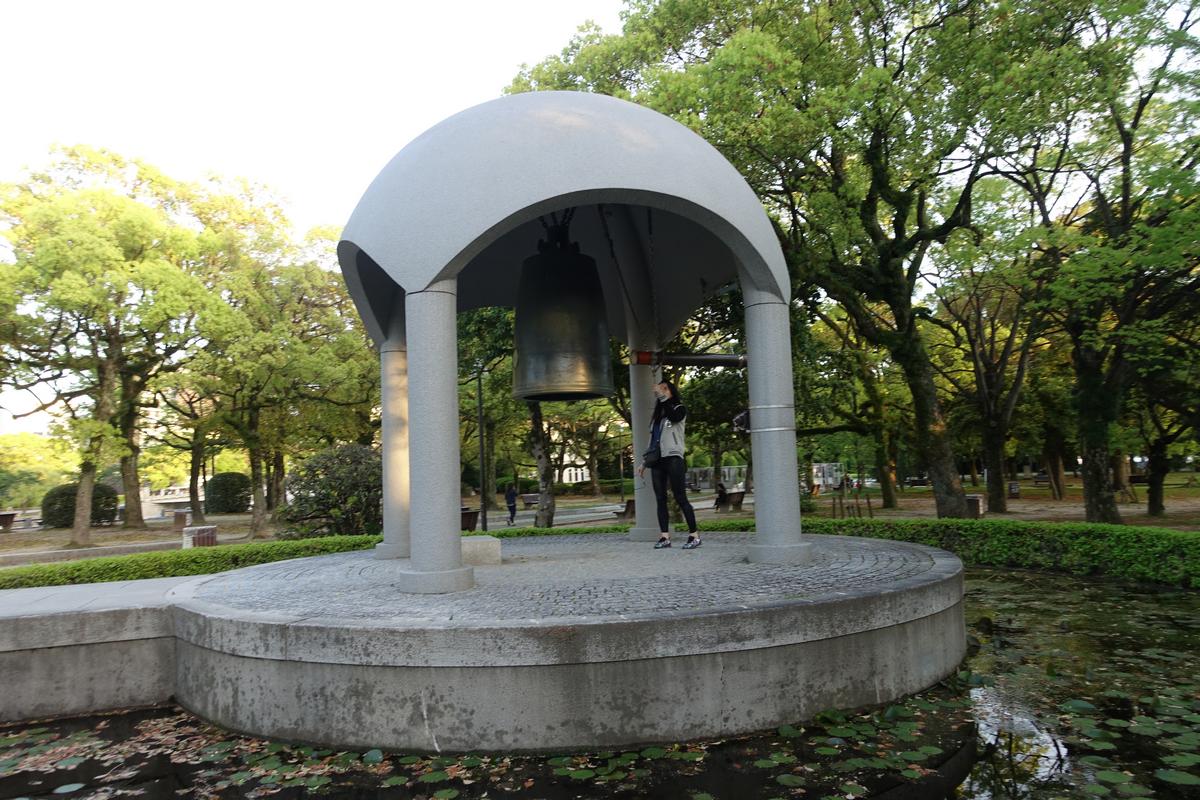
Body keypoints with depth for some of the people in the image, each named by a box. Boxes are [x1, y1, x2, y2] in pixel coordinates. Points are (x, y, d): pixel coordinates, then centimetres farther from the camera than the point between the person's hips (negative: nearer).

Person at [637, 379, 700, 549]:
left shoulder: (679, 409, 5)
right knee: (660, 499, 0)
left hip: (673, 458, -6)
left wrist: (662, 397, -20)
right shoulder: (657, 414, 22)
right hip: (657, 460, 6)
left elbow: (673, 417, -21)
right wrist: (644, 462, 18)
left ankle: (694, 535, -7)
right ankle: (665, 537, 0)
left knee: (680, 497, -10)